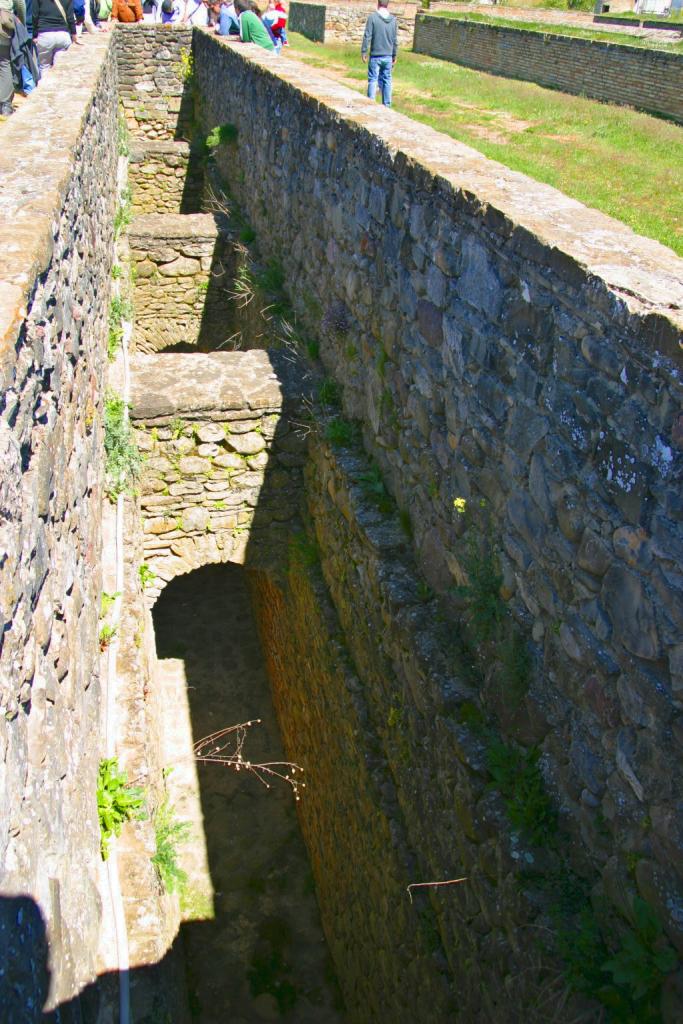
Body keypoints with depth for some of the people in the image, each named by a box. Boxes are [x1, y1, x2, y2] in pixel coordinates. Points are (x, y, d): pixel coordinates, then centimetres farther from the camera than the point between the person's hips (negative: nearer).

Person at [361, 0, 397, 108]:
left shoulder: (373, 17, -9)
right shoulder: (393, 19, 4)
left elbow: (367, 36, -11)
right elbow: (395, 40, 9)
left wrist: (363, 51, -2)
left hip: (375, 55, -4)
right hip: (388, 56, 4)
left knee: (373, 80, 1)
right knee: (387, 81, 11)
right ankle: (387, 105, 14)